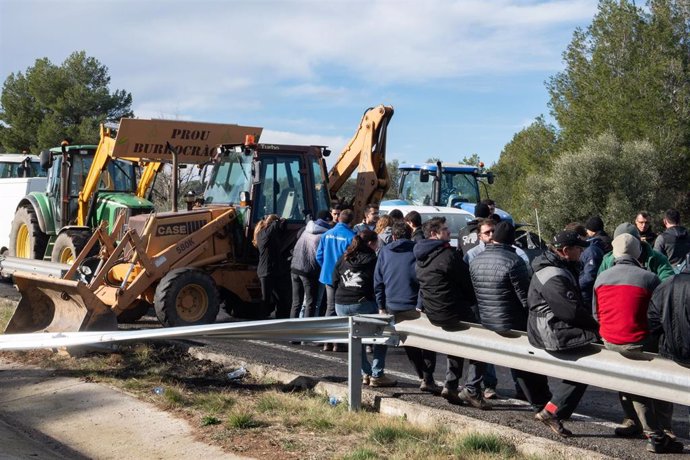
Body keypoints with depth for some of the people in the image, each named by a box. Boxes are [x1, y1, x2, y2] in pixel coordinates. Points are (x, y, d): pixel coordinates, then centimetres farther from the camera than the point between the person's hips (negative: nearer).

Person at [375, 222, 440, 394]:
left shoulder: (384, 252, 7)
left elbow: (378, 281, 8)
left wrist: (381, 305, 12)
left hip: (393, 308, 3)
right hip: (415, 307, -3)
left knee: (409, 345, 17)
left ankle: (423, 377, 19)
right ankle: (427, 379, -2)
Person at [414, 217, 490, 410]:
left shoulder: (420, 259, 9)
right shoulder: (448, 255, -17)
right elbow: (467, 282, -10)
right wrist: (473, 300, 9)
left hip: (431, 314, 8)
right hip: (453, 313, -8)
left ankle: (451, 385, 25)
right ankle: (472, 389, -4)